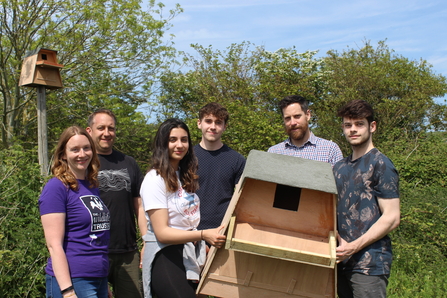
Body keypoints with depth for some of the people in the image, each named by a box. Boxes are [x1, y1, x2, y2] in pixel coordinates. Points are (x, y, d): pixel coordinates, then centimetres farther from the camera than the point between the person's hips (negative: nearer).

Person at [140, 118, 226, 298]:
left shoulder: (186, 175, 12)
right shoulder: (155, 179, -12)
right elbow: (162, 233, -17)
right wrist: (203, 235, -28)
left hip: (192, 256, 7)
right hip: (167, 258, -7)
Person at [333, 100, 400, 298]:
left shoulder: (380, 164, -6)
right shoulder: (340, 168, 16)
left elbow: (392, 218, -12)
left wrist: (353, 246, -17)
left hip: (369, 264, -7)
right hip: (342, 261, 7)